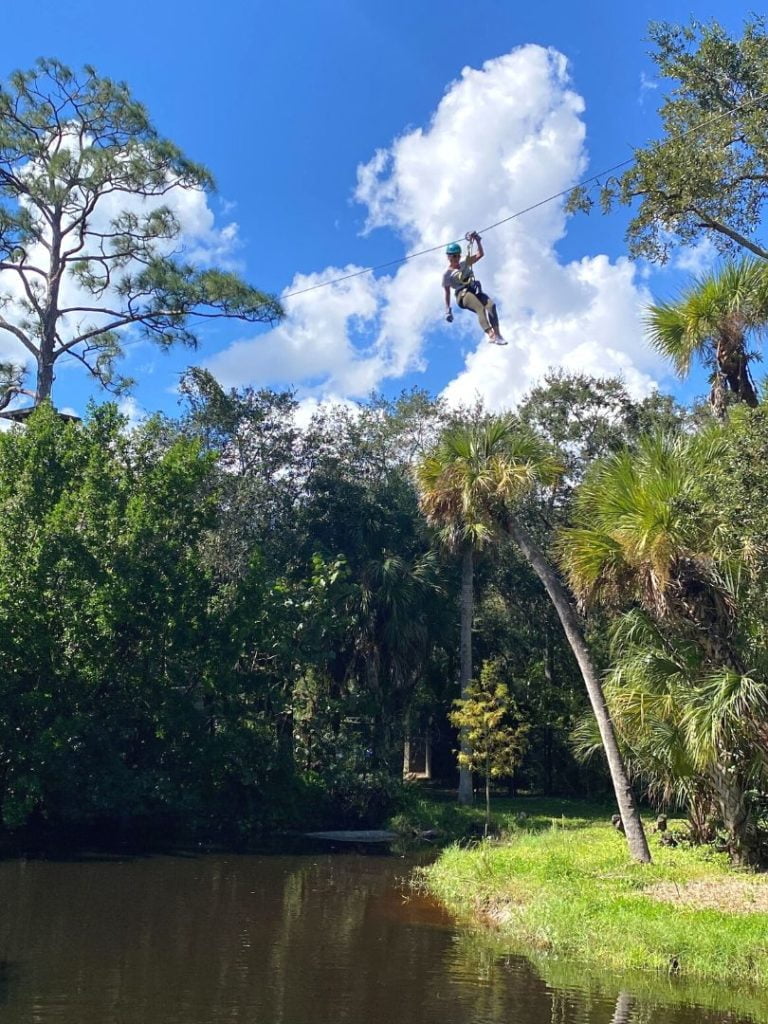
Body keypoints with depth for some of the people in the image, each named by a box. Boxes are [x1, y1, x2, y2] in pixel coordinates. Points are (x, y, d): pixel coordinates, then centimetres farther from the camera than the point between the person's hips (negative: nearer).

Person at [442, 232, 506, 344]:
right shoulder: (447, 273, 4)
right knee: (480, 307, -34)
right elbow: (447, 292, 2)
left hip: (475, 291, 6)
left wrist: (478, 241, 5)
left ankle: (497, 334, -36)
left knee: (491, 304, -25)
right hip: (462, 294, -6)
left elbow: (480, 254, 18)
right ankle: (490, 335, -50)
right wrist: (447, 310, -4)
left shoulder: (464, 263, 19)